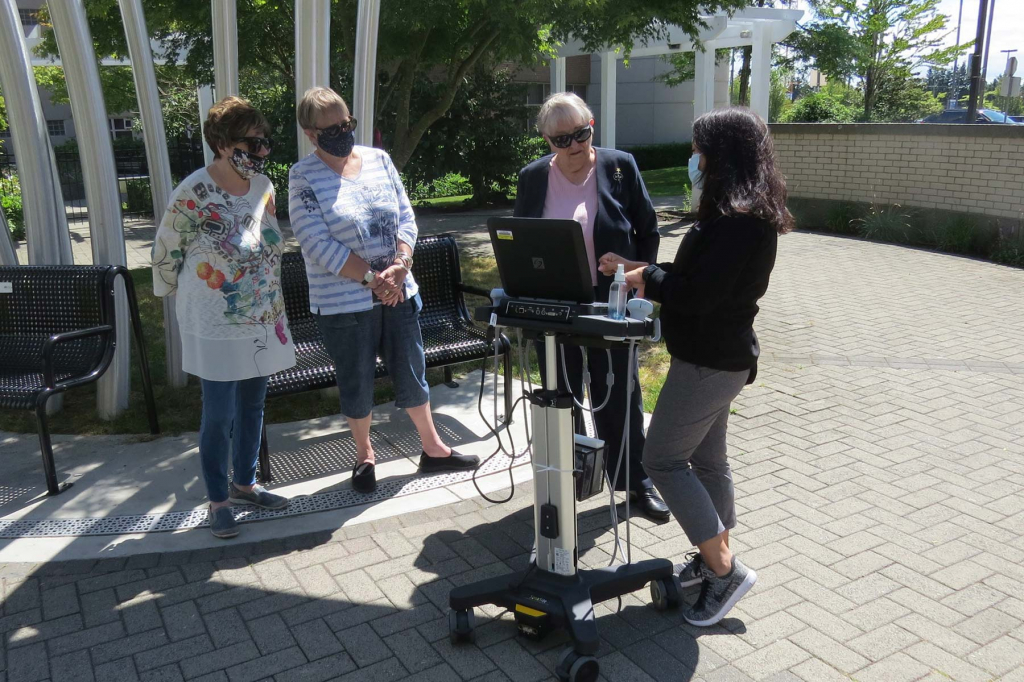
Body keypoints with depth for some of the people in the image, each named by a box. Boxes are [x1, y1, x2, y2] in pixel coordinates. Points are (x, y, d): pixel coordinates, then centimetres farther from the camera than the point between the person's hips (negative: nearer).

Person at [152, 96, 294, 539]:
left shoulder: (263, 186, 2)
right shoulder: (193, 194, -17)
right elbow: (164, 253, -5)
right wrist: (182, 295, 8)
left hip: (263, 320, 6)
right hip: (216, 325, -6)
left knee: (252, 406, 15)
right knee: (220, 415, 2)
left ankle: (244, 483, 33)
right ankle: (218, 500, 19)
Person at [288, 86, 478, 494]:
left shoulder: (378, 159, 5)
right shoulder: (303, 178, -8)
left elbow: (406, 218, 4)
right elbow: (319, 246, -15)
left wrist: (400, 266, -13)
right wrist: (372, 279, -19)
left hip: (399, 293, 4)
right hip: (343, 304, -3)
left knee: (412, 374, 14)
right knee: (356, 384, 11)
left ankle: (432, 449, 30)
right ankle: (364, 456, 33)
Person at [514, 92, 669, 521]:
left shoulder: (620, 167, -4)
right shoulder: (533, 177, 0)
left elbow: (649, 232, 4)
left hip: (609, 304, -1)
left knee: (619, 393, 8)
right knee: (561, 396, 13)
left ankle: (635, 481, 25)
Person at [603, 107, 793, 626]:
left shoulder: (736, 221, -23)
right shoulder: (746, 214, 11)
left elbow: (696, 295, -25)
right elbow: (700, 277, 14)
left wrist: (647, 278, -9)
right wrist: (641, 272, 7)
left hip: (709, 361, -10)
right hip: (719, 354, 10)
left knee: (662, 459, -3)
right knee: (705, 460, 17)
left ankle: (725, 570, 6)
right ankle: (713, 560, 32)